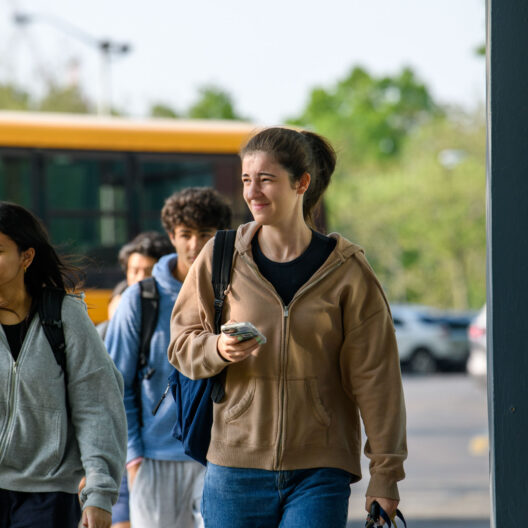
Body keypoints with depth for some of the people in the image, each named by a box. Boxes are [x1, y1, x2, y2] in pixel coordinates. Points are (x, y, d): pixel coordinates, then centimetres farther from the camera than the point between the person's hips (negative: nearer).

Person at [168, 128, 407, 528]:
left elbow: (374, 378, 0)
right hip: (237, 470, 2)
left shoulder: (347, 272, -1)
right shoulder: (220, 258, 3)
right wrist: (218, 349, -14)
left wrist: (385, 474, -2)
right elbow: (181, 345, 10)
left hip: (319, 476, -2)